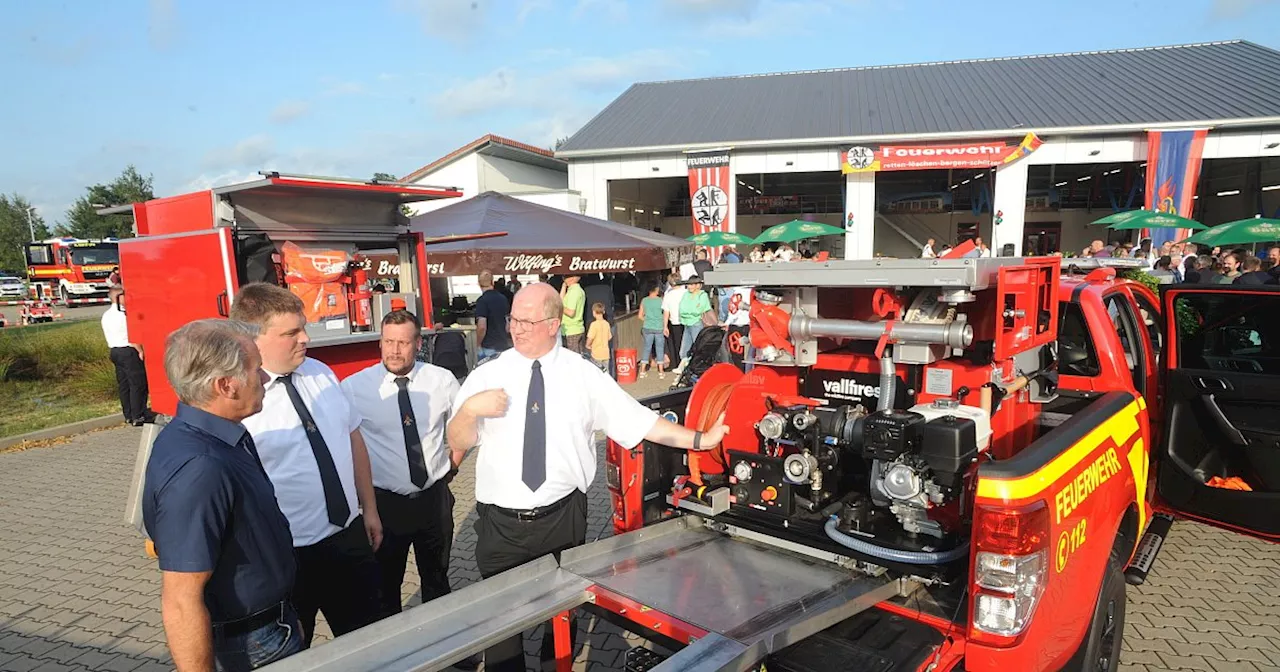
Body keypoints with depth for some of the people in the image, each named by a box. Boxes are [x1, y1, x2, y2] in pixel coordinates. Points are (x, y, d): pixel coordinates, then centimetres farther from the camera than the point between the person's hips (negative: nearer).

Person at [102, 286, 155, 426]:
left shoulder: (106, 316, 12)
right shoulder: (122, 314, -16)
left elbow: (108, 337, 17)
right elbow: (131, 337, -17)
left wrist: (113, 351, 22)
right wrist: (140, 351, -10)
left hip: (114, 351, 9)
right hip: (128, 351, -9)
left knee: (123, 384, 12)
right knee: (138, 383, -4)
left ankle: (128, 415, 17)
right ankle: (138, 417, -4)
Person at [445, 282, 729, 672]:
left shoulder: (583, 376, -4)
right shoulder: (486, 376, -3)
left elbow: (639, 421, -4)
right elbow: (457, 444, -2)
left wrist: (699, 440, -7)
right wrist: (469, 409, -22)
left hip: (562, 520, 1)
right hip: (501, 523, 0)